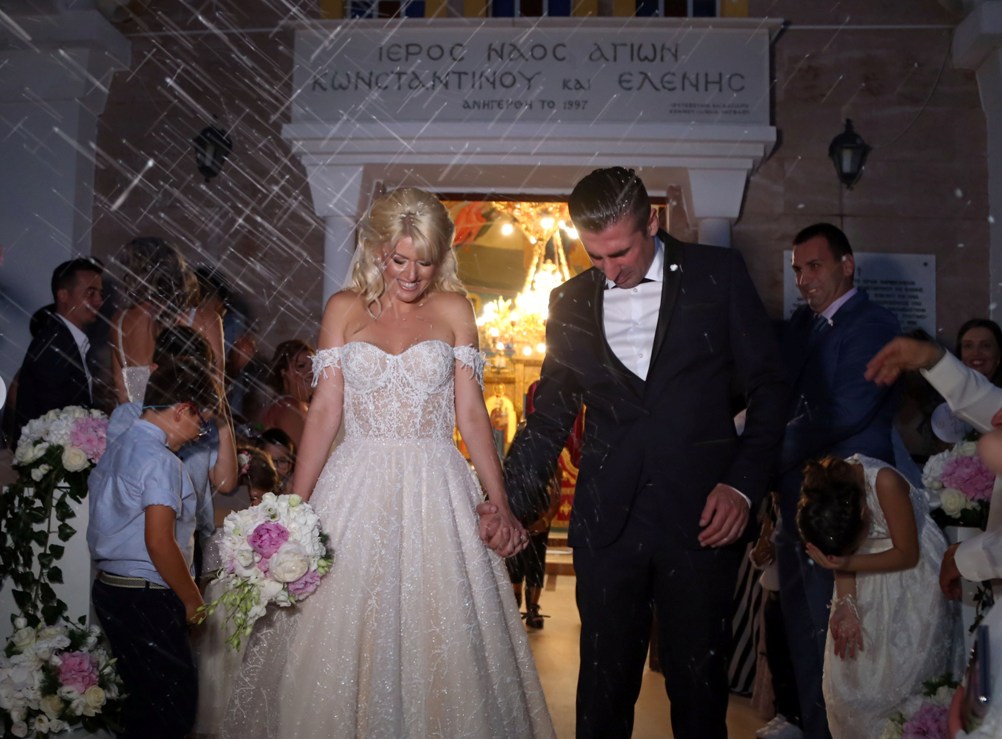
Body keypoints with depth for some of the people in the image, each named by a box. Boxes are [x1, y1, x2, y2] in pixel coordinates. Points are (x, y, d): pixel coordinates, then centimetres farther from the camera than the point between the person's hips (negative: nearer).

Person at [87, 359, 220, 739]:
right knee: (175, 703, -2)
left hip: (110, 589, 10)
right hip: (147, 598, -10)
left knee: (144, 698, 17)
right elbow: (159, 542, -22)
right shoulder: (161, 461, -17)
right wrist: (193, 600, -11)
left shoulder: (116, 448, 13)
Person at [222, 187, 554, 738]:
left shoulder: (454, 310, 5)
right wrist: (293, 508, -5)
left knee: (440, 644, 3)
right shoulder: (344, 309, 5)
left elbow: (471, 413, 2)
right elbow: (324, 412, 2)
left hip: (436, 494, 0)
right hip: (357, 491, 0)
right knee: (343, 639, 4)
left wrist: (500, 502, -8)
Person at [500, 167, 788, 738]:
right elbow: (551, 413, 13)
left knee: (700, 684, 8)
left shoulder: (719, 275, 1)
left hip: (702, 518, -2)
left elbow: (767, 385, 3)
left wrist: (744, 484, -7)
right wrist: (513, 498, 1)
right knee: (603, 684, 9)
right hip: (607, 524, 2)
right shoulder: (570, 303, 8)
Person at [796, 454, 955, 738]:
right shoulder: (821, 494, -22)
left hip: (914, 573, -4)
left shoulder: (885, 482, -34)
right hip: (867, 576, 4)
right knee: (850, 664, 5)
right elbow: (841, 552, -8)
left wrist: (848, 563, -29)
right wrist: (846, 605, -20)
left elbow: (908, 555, -21)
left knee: (904, 672, -5)